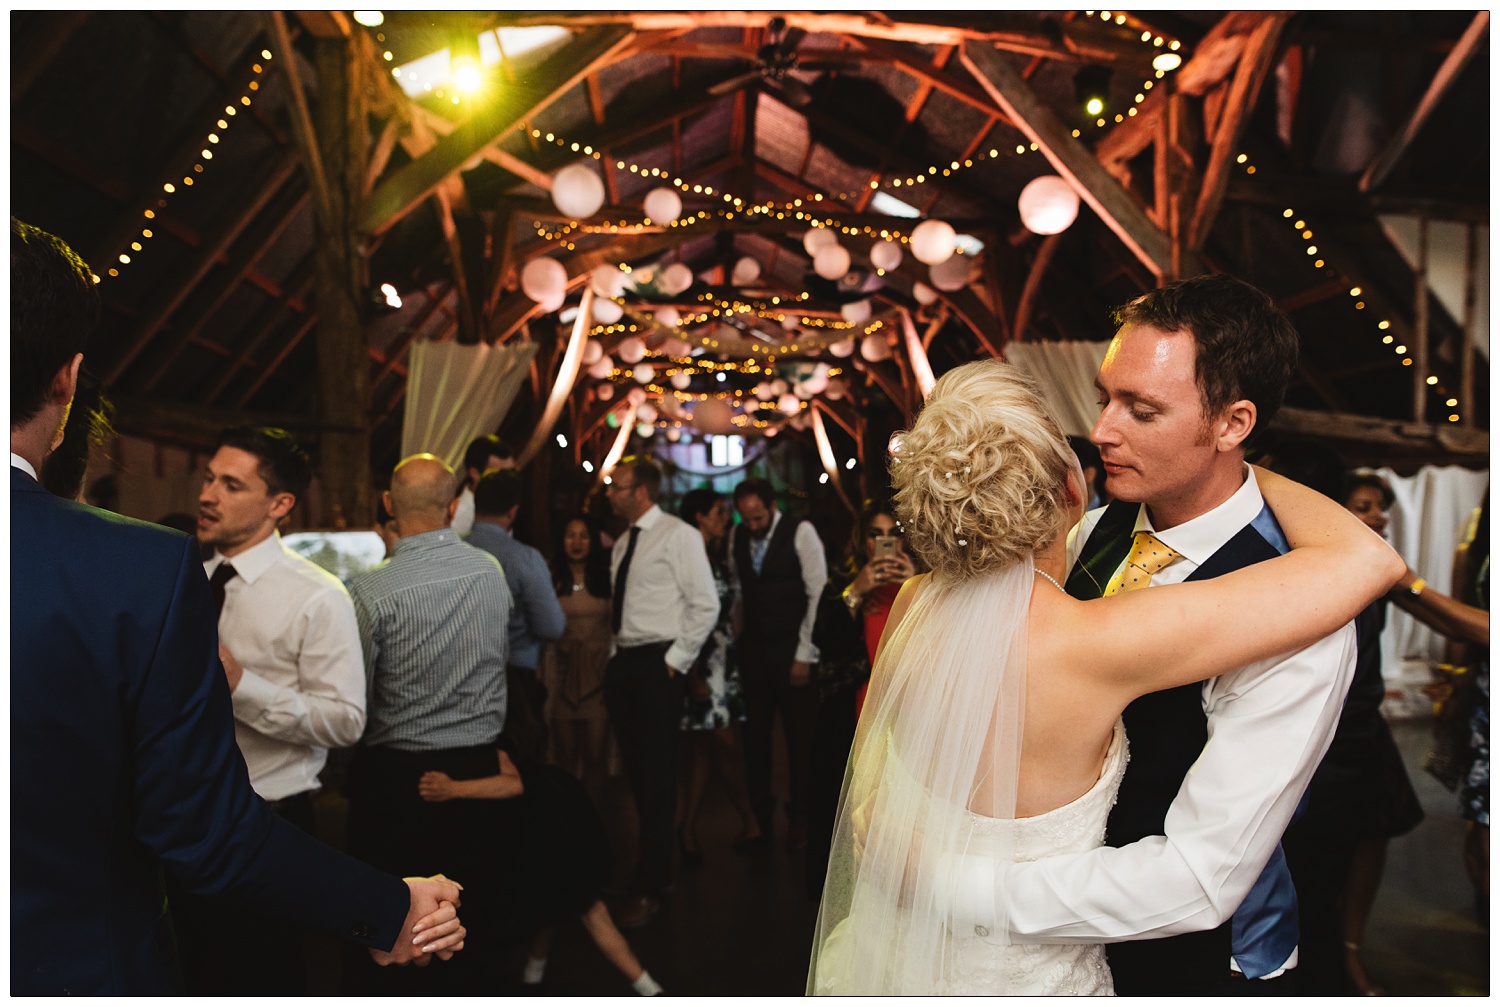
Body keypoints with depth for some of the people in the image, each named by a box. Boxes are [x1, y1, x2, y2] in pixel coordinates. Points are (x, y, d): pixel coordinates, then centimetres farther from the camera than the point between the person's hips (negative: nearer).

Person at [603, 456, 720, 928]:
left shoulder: (678, 535, -9)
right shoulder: (624, 542, 15)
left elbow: (705, 605, -13)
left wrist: (675, 660, -13)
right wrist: (616, 656, 11)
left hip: (658, 664, -8)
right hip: (624, 662, 8)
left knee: (656, 776, -5)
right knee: (636, 770, 12)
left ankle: (648, 891, 3)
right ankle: (656, 865, 26)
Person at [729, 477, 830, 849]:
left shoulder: (801, 533, -8)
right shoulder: (737, 537, 6)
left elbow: (818, 594, -9)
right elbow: (738, 591, 11)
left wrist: (804, 655, -10)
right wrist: (738, 642, 4)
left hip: (792, 651, -3)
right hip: (753, 649, 4)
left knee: (799, 736, 5)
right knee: (754, 734, 6)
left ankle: (799, 819, 20)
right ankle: (759, 815, 20)